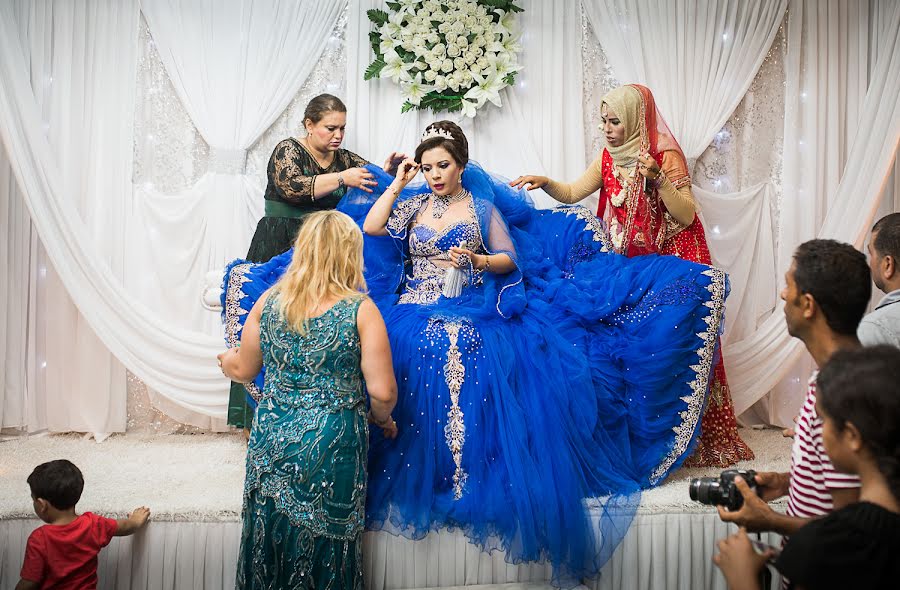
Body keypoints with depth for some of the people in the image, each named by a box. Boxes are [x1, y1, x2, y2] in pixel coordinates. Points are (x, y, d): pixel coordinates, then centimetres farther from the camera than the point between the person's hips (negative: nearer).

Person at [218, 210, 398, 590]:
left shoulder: (268, 301, -3)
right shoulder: (360, 310, -13)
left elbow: (244, 370, 9)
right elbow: (382, 392, -15)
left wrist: (227, 358, 32)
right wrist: (383, 420, 7)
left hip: (272, 441, 3)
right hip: (332, 445, -3)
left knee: (270, 540, 20)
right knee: (324, 548, 15)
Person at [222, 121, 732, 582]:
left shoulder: (483, 205, 8)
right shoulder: (413, 202, 14)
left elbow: (511, 260, 7)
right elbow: (370, 228, -1)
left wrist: (479, 260, -13)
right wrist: (397, 184, 3)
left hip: (474, 318, -2)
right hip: (414, 316, 2)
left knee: (475, 392, -25)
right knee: (411, 391, -23)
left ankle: (475, 485, -10)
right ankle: (415, 484, -8)